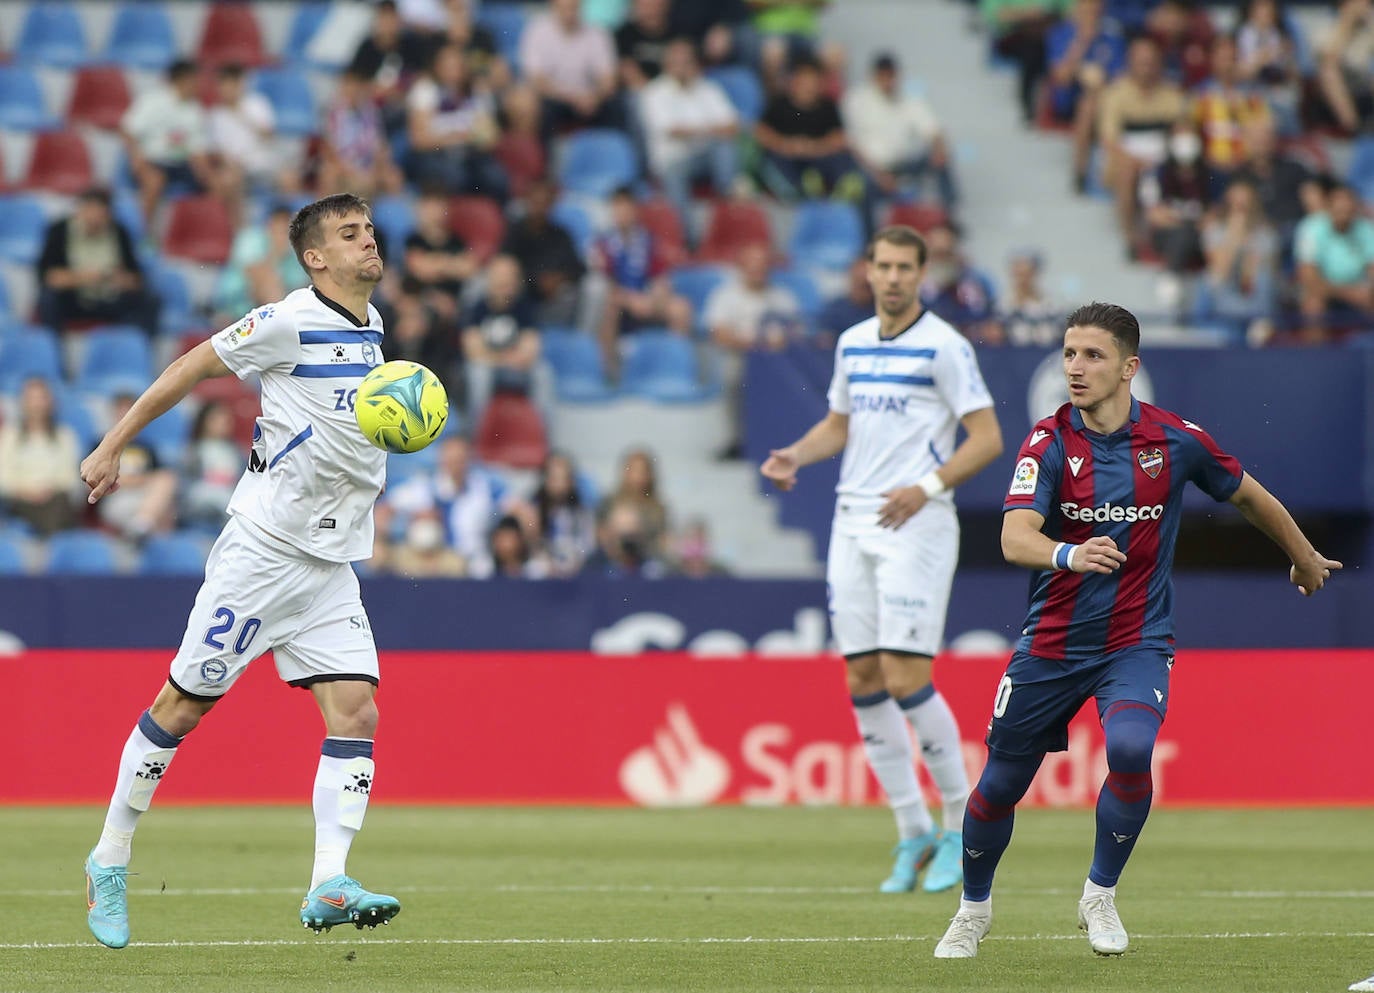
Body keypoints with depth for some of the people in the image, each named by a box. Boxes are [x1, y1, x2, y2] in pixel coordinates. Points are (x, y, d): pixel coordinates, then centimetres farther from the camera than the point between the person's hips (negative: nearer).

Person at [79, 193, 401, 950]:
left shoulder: (369, 324, 11)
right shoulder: (289, 321, -12)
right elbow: (192, 368, -4)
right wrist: (112, 447, -1)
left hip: (329, 566, 7)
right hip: (261, 548, -7)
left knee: (355, 712, -9)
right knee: (183, 705, 0)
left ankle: (328, 887, -15)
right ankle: (109, 861, 15)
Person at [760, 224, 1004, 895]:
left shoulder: (944, 346, -6)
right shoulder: (852, 343, 14)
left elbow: (987, 437, -9)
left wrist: (928, 487, -22)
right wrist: (796, 455, 6)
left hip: (916, 524, -7)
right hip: (853, 523, 7)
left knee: (905, 678, -13)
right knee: (863, 679, 2)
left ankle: (961, 824, 0)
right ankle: (913, 832, 10)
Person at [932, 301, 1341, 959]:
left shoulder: (1176, 440, -7)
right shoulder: (1049, 443, -12)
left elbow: (1249, 496, 12)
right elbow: (1015, 538, -27)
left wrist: (1305, 558, 27)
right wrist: (1070, 555, -50)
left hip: (1136, 642, -1)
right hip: (1052, 644, 1)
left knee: (1130, 750, -28)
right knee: (1001, 782, 6)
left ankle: (1100, 896, -5)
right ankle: (974, 906, 35)